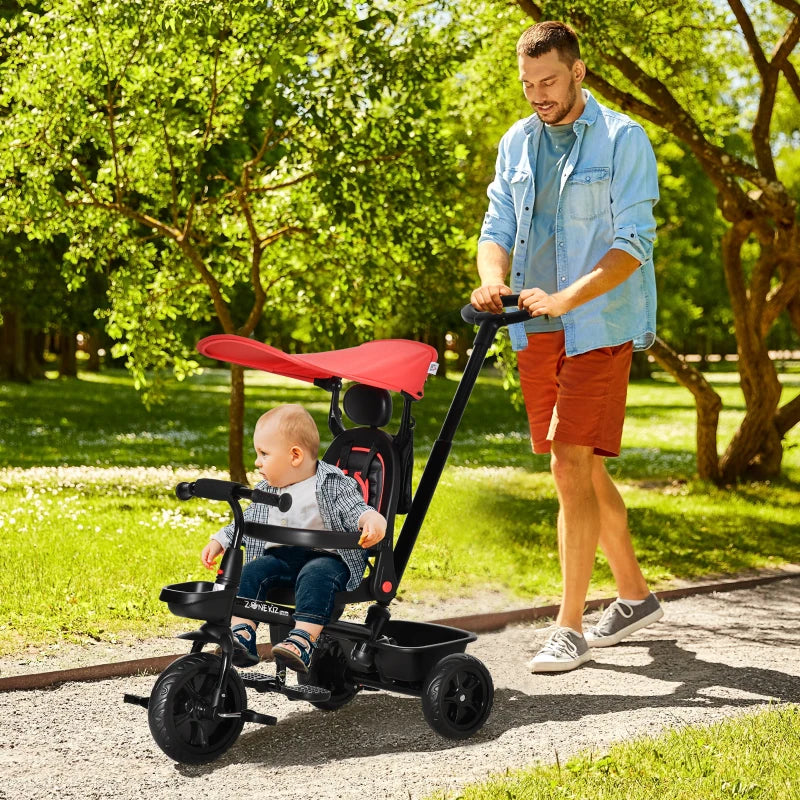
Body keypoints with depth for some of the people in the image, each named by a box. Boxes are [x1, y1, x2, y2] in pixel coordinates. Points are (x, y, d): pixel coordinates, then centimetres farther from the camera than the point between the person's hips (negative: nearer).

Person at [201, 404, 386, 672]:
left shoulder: (334, 484, -1)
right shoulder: (265, 492, 17)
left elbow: (355, 510, -11)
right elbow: (244, 523, 27)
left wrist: (372, 519, -33)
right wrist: (218, 542, 16)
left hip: (325, 557, -5)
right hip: (279, 556, 6)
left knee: (315, 576, -36)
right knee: (251, 571, -21)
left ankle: (302, 640, -49)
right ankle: (241, 635, -30)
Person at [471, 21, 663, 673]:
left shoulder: (623, 140, -5)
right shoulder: (517, 143, 12)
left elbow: (633, 243, -13)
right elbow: (499, 227, 9)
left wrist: (565, 298, -25)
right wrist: (494, 278, -14)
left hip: (598, 328, -6)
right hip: (536, 332, 6)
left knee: (572, 467, -12)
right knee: (583, 470, 12)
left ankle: (570, 628, -5)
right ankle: (635, 595, 28)